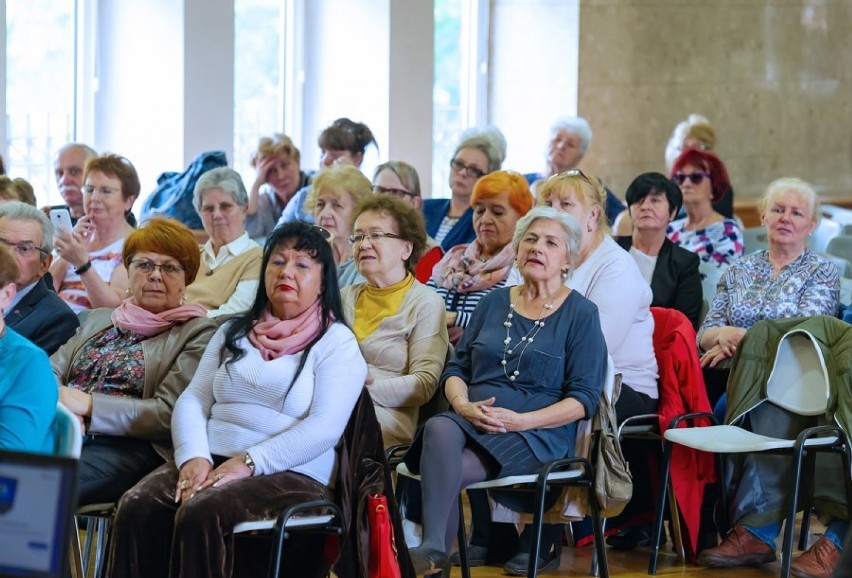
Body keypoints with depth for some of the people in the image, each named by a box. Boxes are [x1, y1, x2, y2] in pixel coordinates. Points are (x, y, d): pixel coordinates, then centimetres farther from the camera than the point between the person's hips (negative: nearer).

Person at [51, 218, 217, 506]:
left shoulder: (198, 333, 8)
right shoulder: (98, 320, 27)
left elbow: (168, 414, -4)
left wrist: (86, 404, -10)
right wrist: (60, 407, -8)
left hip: (128, 447, -5)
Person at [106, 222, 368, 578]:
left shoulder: (338, 344, 4)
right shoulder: (234, 332, 21)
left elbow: (324, 428, -10)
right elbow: (193, 400, 12)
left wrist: (248, 462, -19)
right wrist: (194, 457, -9)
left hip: (289, 474, -4)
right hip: (211, 462, 5)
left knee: (200, 515, -34)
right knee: (136, 509, -26)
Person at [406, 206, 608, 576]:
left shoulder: (581, 314, 4)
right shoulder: (493, 303, 19)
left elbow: (585, 399, -3)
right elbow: (456, 367, 17)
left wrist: (522, 420, -16)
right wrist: (463, 405, -7)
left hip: (537, 433, -4)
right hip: (471, 420, 4)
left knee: (451, 472, -33)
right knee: (439, 429, -34)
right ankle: (432, 548, -38)